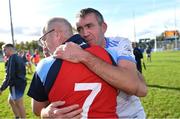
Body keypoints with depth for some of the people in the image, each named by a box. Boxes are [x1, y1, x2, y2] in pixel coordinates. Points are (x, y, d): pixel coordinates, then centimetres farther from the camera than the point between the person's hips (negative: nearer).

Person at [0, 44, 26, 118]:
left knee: (19, 105, 2)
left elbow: (9, 76, -21)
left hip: (16, 85, -10)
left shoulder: (11, 58, -16)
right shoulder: (19, 58, 12)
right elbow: (23, 72, 18)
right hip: (21, 83, 10)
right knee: (10, 101, 24)